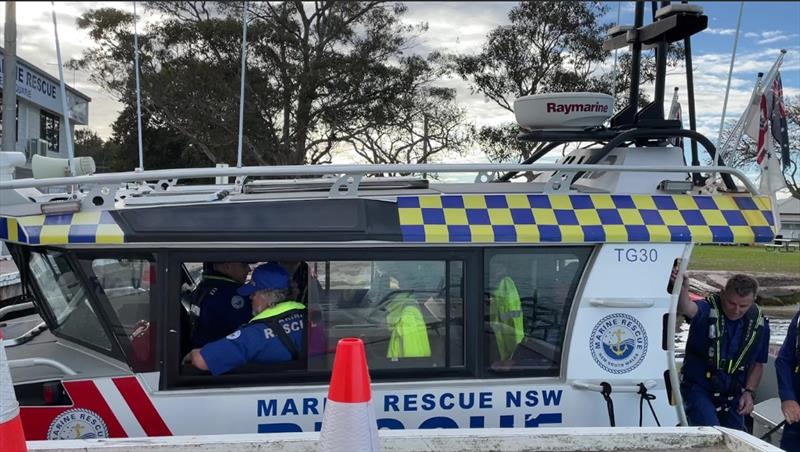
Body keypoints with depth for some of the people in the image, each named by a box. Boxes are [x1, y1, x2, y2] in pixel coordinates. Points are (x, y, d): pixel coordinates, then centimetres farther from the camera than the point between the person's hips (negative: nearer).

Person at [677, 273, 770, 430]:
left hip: (733, 394, 5)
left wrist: (749, 392, -2)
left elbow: (758, 364, 9)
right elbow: (687, 308, -44)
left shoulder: (759, 323, -3)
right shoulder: (707, 310, -18)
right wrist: (682, 291, -65)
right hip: (698, 389, -5)